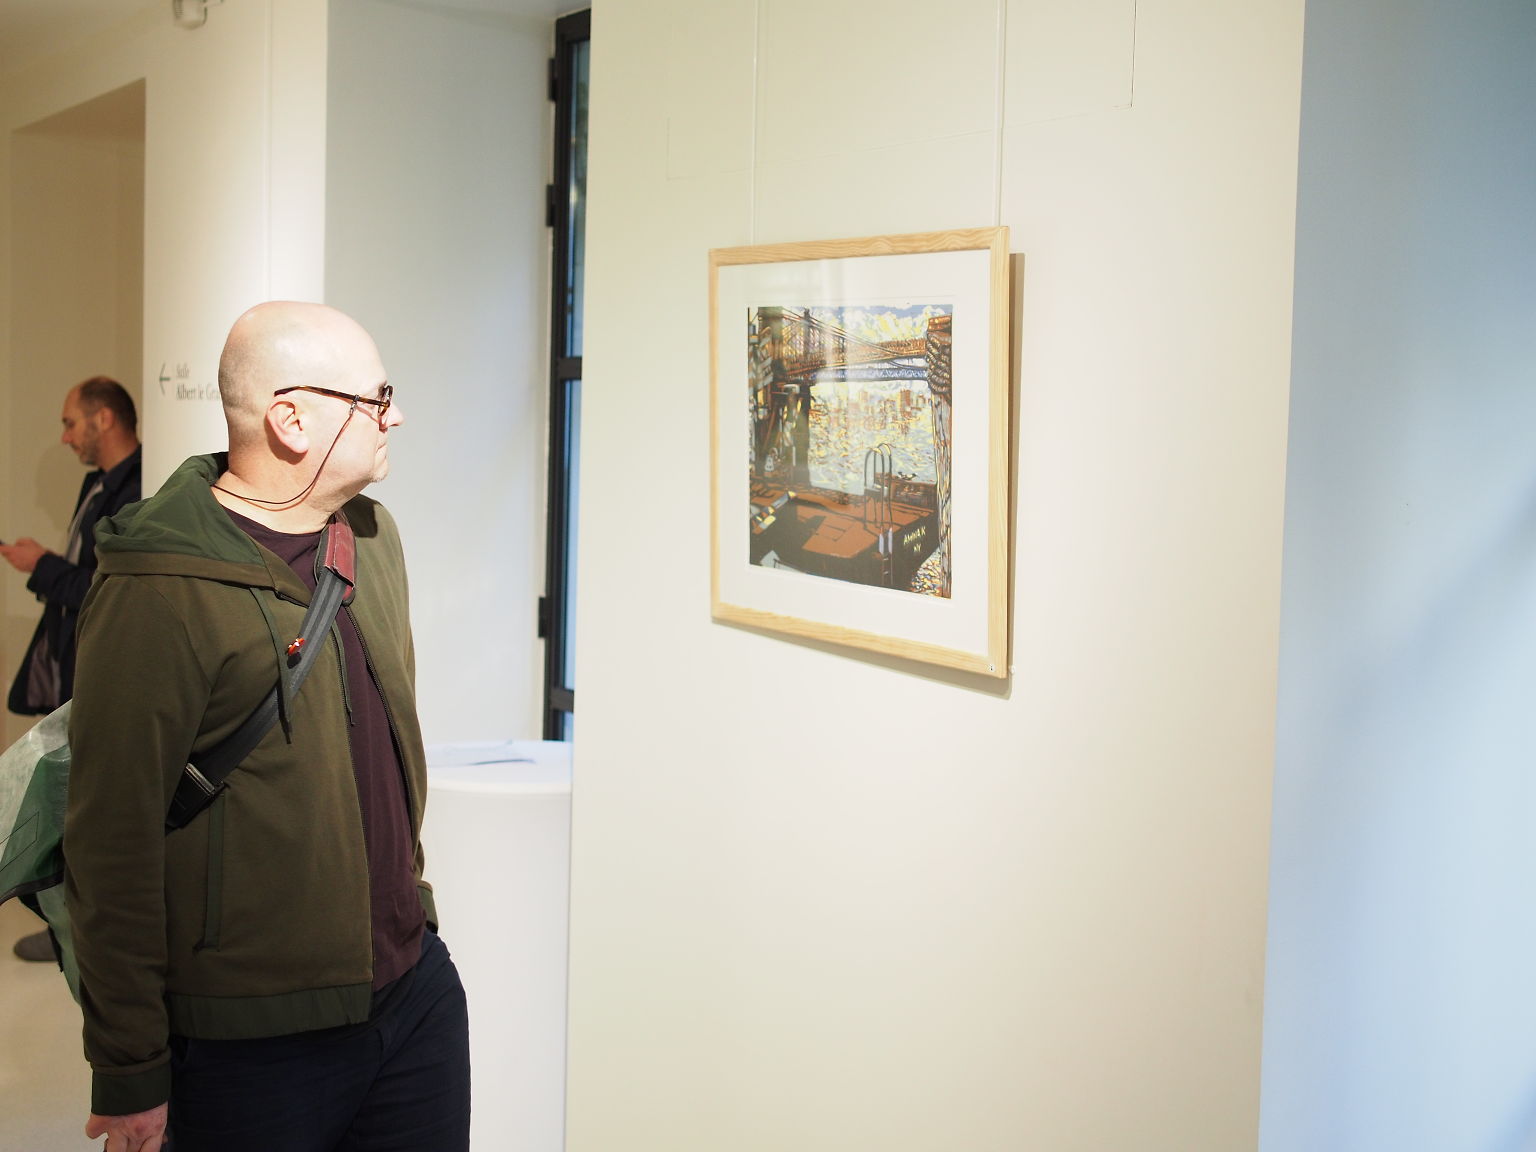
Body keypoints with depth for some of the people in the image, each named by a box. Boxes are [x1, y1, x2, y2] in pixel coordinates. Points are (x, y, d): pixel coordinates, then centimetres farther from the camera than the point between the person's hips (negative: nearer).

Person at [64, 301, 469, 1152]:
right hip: (253, 1042, -7)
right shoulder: (160, 593, -18)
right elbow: (112, 843, -17)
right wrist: (130, 1075, -13)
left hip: (417, 992, 7)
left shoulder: (373, 537, 7)